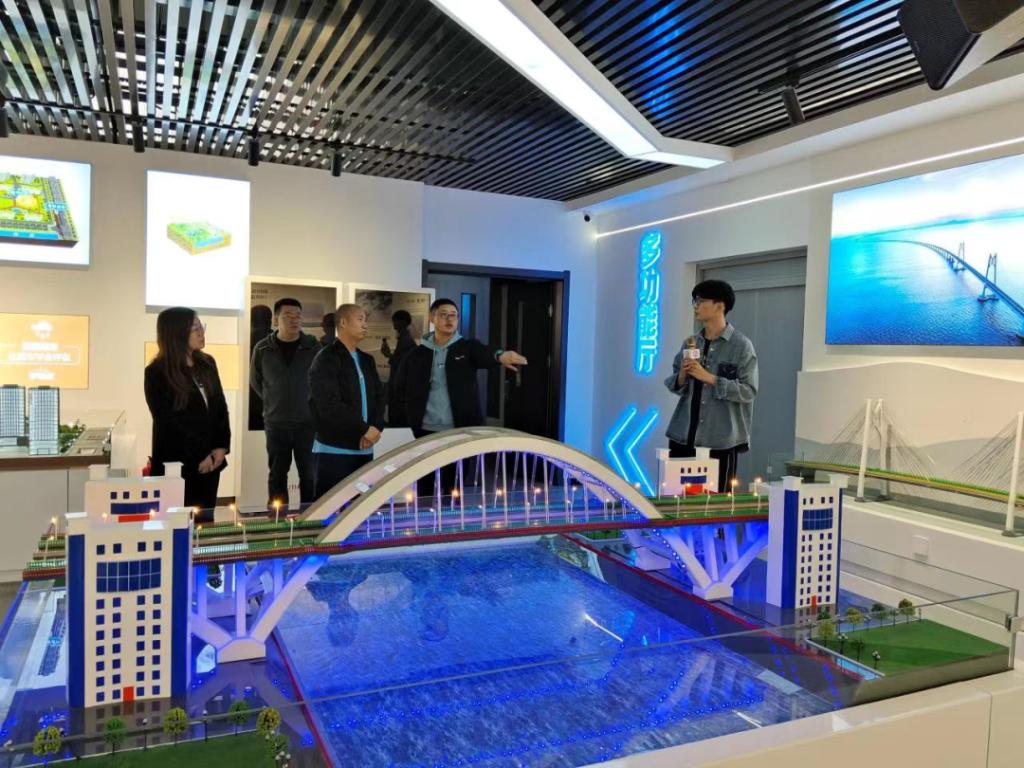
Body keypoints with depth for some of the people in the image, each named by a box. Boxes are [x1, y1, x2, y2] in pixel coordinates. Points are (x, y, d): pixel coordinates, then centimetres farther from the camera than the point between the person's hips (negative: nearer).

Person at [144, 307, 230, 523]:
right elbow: (167, 422, -12)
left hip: (210, 461, 5)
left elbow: (220, 406, 9)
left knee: (205, 519, 11)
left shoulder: (207, 364, 7)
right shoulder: (157, 373, -9)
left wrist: (221, 447, -3)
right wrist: (198, 457, -12)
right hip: (177, 464, -5)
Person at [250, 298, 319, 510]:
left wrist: (310, 403, 8)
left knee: (310, 475, 5)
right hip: (276, 423, 1)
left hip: (307, 422, 0)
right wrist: (273, 402, 12)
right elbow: (255, 381, 13)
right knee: (277, 476, 10)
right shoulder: (263, 348, -2)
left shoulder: (313, 346, -3)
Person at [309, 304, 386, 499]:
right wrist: (365, 429, -14)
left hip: (364, 449, 7)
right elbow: (329, 406, -17)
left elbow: (379, 396, 14)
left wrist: (375, 427, -5)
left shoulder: (367, 360, 16)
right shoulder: (326, 359, -8)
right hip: (334, 450, -7)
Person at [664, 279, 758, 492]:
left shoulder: (741, 345, -5)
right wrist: (682, 375, -9)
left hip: (720, 440, -5)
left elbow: (749, 391, -11)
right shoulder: (690, 343, 10)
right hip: (683, 436, 5)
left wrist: (708, 378, -17)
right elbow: (673, 385, 13)